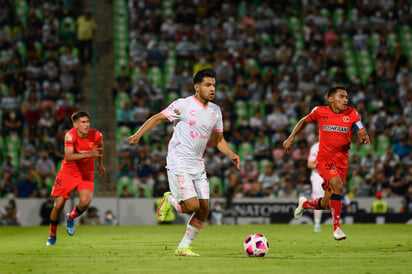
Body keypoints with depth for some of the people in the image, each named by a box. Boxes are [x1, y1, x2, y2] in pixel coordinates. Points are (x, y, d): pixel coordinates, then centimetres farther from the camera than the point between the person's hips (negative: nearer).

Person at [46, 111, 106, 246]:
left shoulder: (96, 135, -14)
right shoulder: (70, 135, -24)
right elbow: (68, 157, -38)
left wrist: (100, 164, 20)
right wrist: (88, 154, -49)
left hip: (86, 174, 1)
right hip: (68, 173, -1)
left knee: (85, 202, -23)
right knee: (59, 205, -3)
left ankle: (71, 217, 12)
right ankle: (52, 235, 21)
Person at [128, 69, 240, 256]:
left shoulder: (215, 111, 10)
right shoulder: (183, 105, -8)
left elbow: (218, 140, 19)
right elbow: (158, 118, -5)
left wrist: (231, 155, 3)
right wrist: (139, 134, -17)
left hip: (198, 166, 7)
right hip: (178, 165, -7)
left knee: (204, 209, 0)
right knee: (192, 206, -16)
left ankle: (184, 247, 14)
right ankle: (170, 200, 16)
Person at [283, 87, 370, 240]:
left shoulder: (352, 114, 0)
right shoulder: (320, 112, -2)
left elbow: (362, 133, 0)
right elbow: (304, 121, 16)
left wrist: (364, 138, -23)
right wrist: (291, 138, 12)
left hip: (341, 161, 3)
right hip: (324, 159, -3)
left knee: (326, 205, 6)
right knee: (338, 185, -30)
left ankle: (305, 204, 41)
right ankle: (337, 227, -18)